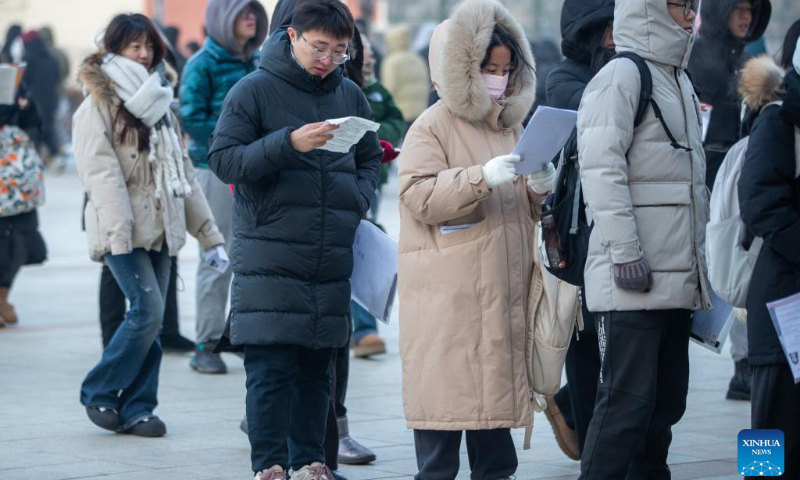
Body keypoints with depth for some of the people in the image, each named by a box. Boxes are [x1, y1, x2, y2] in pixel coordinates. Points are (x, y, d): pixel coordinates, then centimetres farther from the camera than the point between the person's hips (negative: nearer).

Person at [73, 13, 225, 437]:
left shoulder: (158, 103, 19)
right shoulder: (99, 105, -5)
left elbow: (182, 171, 21)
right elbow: (102, 172, -15)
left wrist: (208, 232, 17)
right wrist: (117, 233, -25)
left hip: (159, 227, 7)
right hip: (124, 230, -7)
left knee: (152, 317, 3)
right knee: (148, 310, -15)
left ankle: (136, 408, 10)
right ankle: (98, 393, 0)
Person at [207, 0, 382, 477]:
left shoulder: (350, 95, 11)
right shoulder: (254, 90, -3)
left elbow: (370, 159, 22)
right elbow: (224, 160, -9)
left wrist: (356, 201, 2)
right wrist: (288, 143, -21)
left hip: (332, 258, 5)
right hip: (269, 255, -4)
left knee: (317, 366, 9)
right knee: (270, 366, -7)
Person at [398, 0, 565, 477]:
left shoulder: (512, 125, 16)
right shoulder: (433, 127, -5)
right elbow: (421, 198, -16)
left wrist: (540, 189, 2)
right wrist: (483, 177, -24)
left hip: (504, 286, 7)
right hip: (448, 291, -6)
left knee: (499, 381, 9)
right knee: (448, 386, -5)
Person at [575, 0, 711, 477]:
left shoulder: (680, 81, 20)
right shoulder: (622, 76, -9)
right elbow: (603, 168, -17)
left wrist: (698, 256, 23)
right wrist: (626, 252, -21)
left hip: (677, 276, 9)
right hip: (632, 278, -9)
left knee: (666, 400, 11)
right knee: (629, 400, -11)